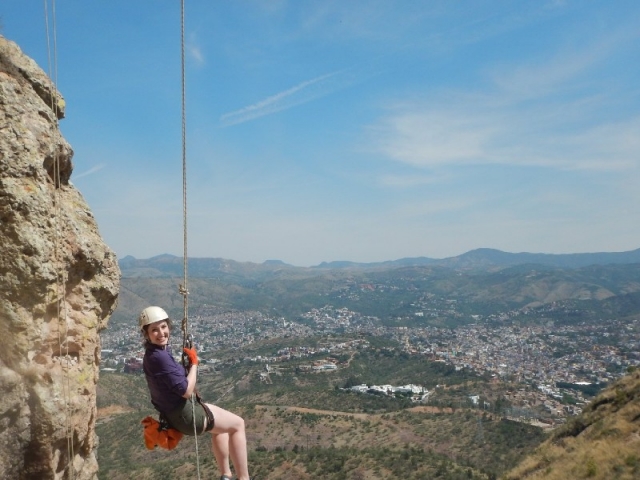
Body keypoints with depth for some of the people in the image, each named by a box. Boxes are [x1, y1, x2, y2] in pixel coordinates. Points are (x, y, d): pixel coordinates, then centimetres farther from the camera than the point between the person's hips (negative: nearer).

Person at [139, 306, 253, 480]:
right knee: (238, 424, 8)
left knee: (222, 426, 32)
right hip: (185, 414, -10)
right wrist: (194, 362, -15)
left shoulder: (151, 354, 3)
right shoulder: (159, 357, -29)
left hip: (175, 412, 10)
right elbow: (186, 390, -27)